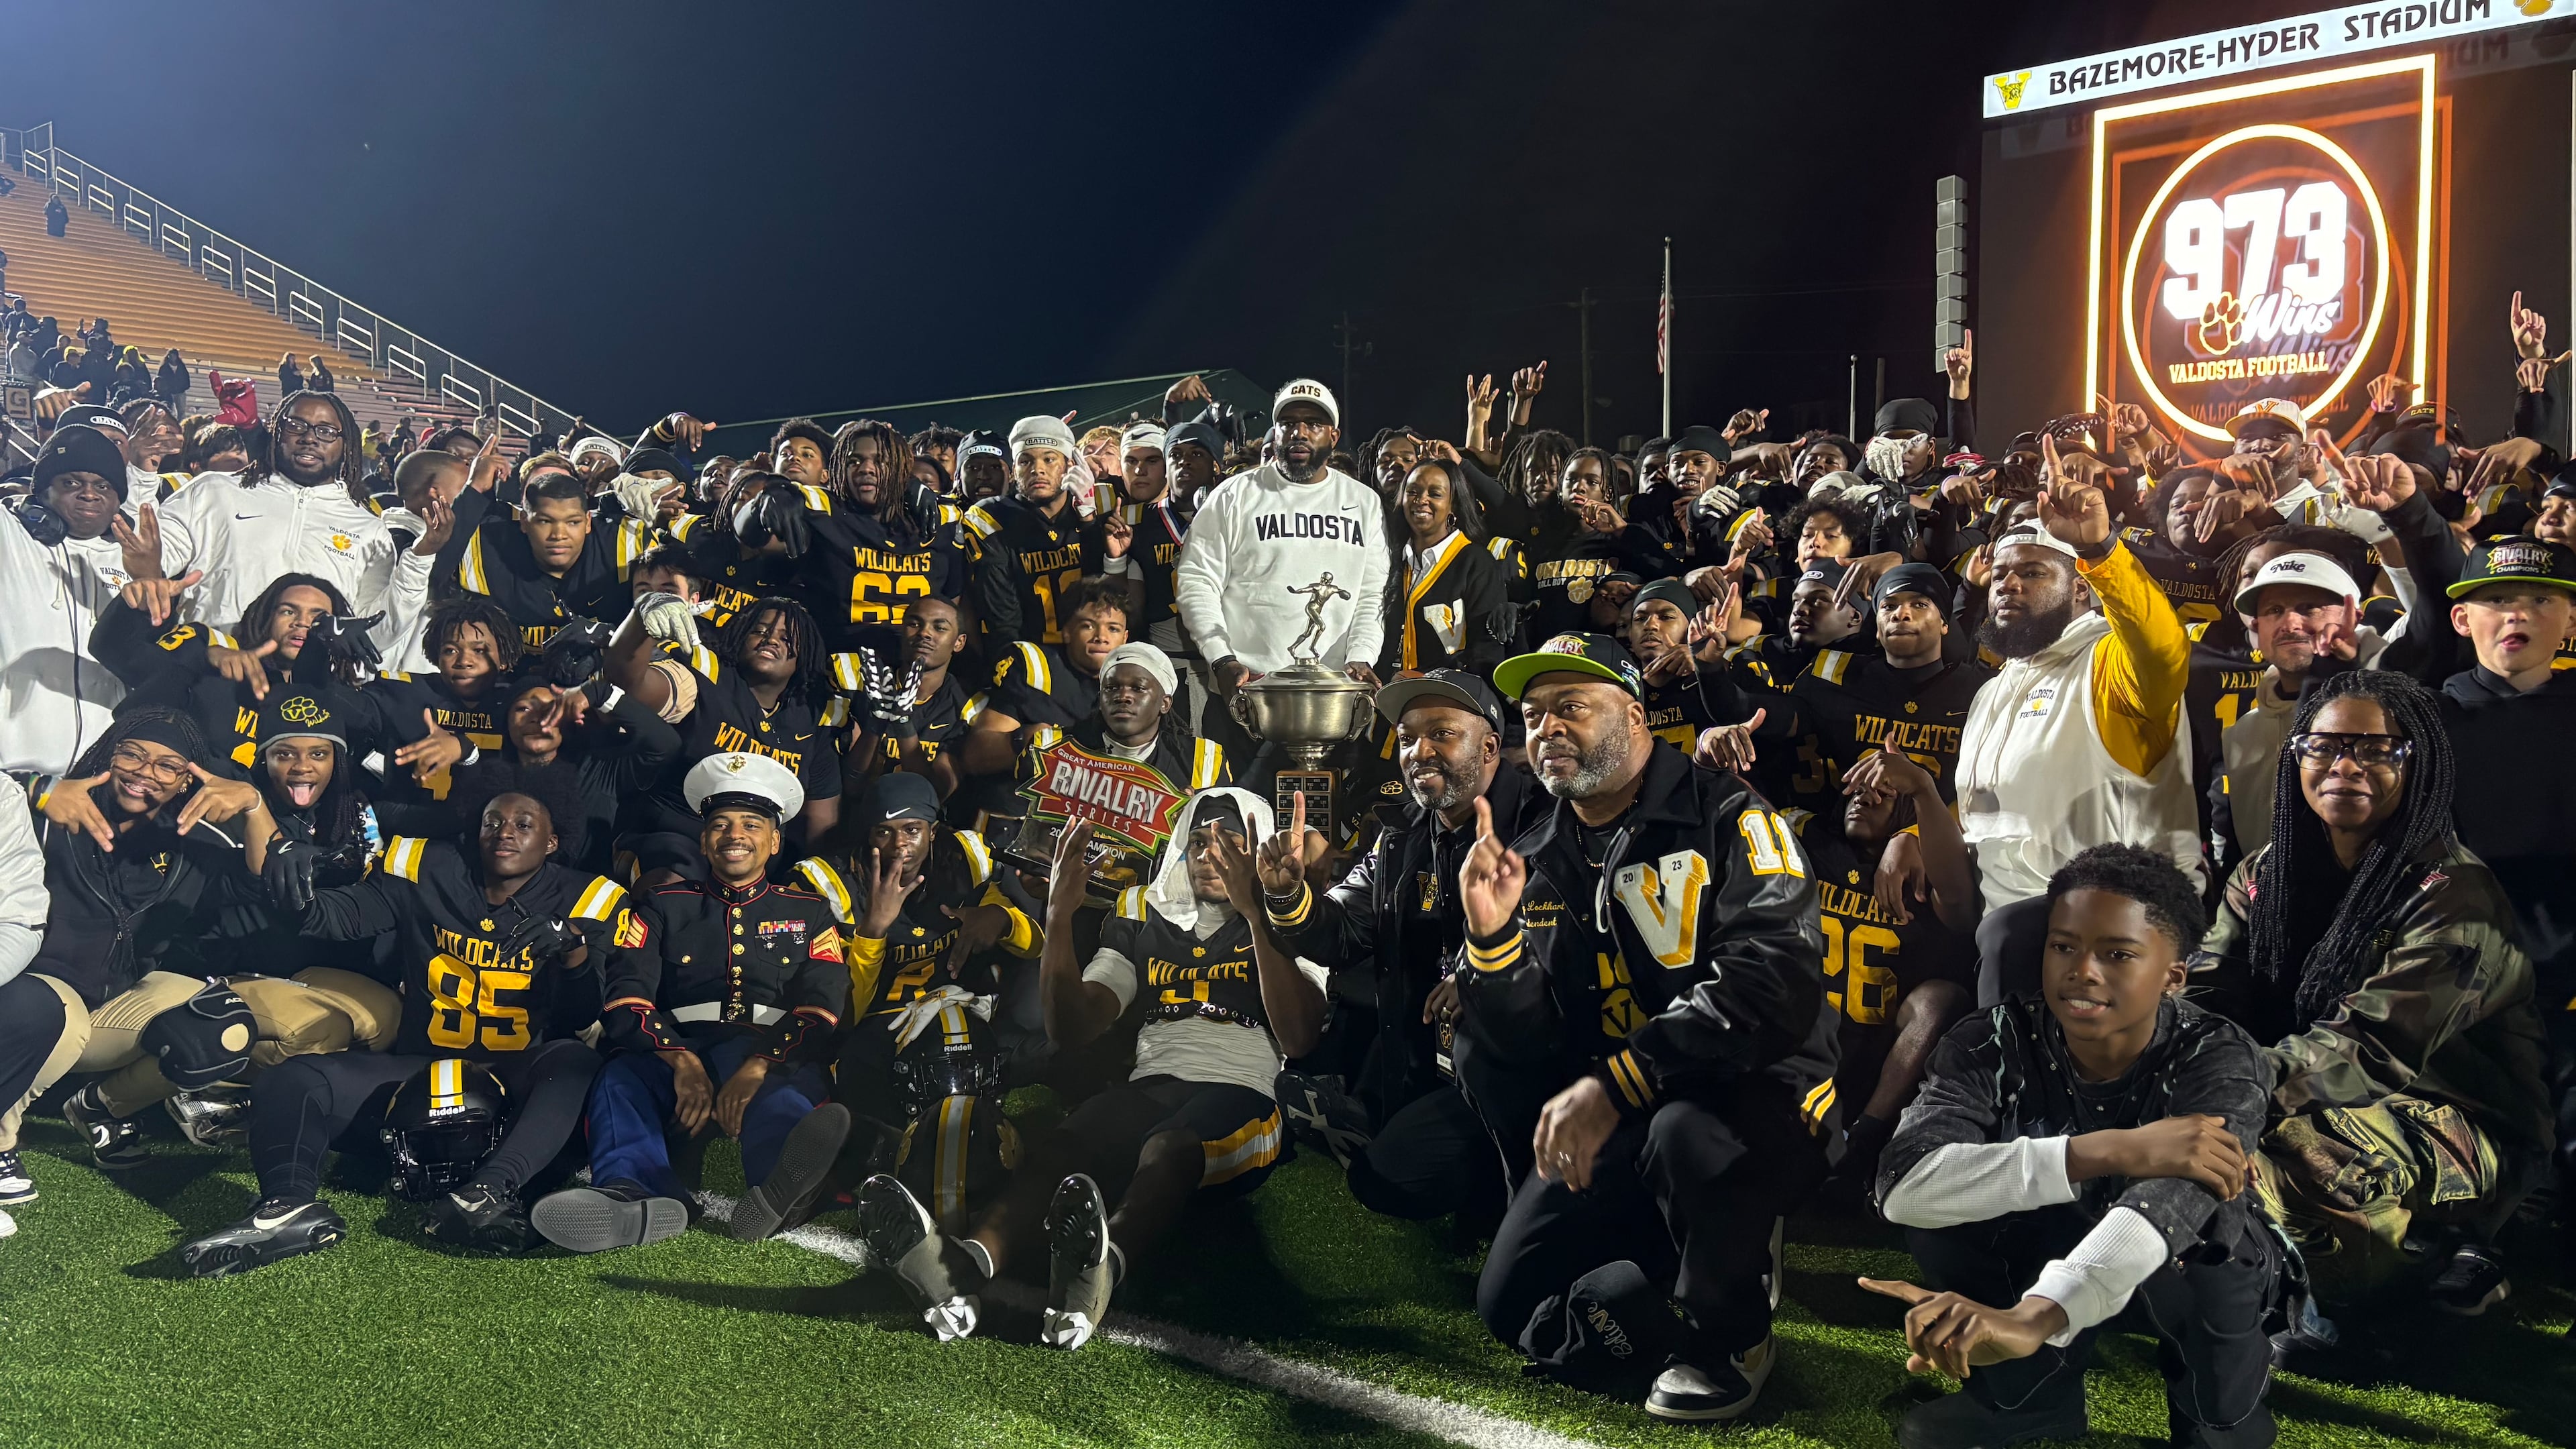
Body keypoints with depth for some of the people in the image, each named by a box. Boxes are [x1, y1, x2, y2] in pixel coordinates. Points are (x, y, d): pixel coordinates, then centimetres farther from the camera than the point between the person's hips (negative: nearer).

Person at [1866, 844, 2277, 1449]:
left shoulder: (2218, 1057, -27)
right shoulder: (1996, 1042, -23)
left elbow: (2173, 1198, -48)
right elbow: (1903, 1185, -39)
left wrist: (2032, 1318, -66)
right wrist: (2113, 1151, -48)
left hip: (2199, 1277, -1)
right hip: (2040, 1260, 2)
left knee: (2198, 1208, -35)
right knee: (1939, 1193, -27)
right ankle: (2030, 1386, -5)